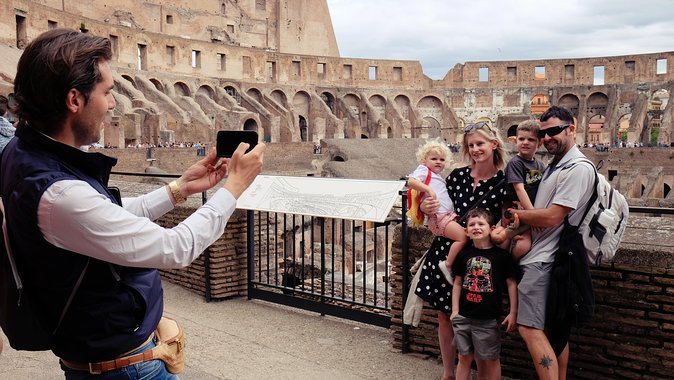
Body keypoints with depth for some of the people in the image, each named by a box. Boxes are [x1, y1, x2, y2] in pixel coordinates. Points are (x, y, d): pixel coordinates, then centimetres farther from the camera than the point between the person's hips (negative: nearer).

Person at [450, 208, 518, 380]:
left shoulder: (501, 255, -7)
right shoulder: (464, 254, 3)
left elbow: (511, 284, -3)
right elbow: (457, 283, 8)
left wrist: (513, 313, -5)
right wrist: (455, 310, 6)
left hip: (488, 319, -3)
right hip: (464, 317, 3)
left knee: (491, 359, 9)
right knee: (464, 357, 14)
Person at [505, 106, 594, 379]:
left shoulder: (578, 168, -14)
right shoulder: (554, 166, 17)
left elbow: (552, 217, -20)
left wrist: (514, 213, -7)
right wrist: (522, 219, -6)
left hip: (543, 261, -10)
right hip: (542, 257, 10)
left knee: (530, 329, -13)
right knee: (555, 330, 17)